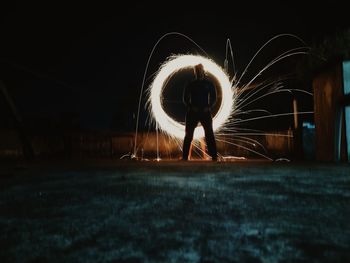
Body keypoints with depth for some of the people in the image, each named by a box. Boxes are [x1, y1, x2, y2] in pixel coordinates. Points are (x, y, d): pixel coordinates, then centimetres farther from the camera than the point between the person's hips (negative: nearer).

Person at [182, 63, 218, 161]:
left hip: (205, 112, 0)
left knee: (209, 134, -4)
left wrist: (209, 107, -10)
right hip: (192, 112, 0)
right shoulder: (190, 85, 7)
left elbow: (213, 97, 6)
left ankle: (214, 156, -1)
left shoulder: (209, 84, 7)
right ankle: (185, 156, 3)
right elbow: (185, 98, 6)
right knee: (188, 134, -2)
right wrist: (191, 107, -10)